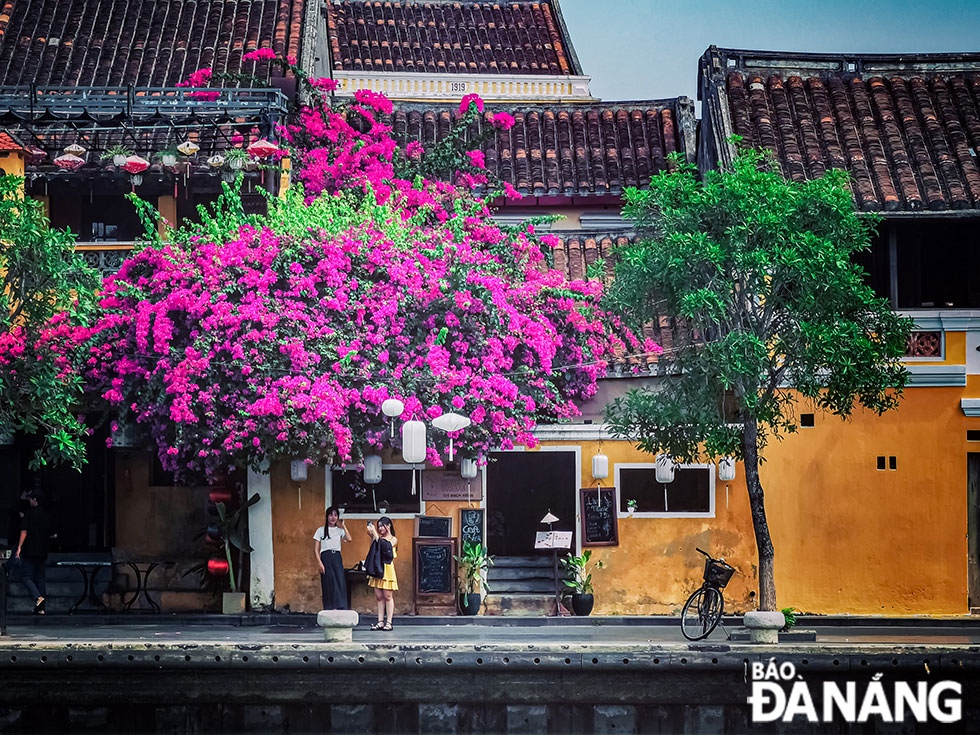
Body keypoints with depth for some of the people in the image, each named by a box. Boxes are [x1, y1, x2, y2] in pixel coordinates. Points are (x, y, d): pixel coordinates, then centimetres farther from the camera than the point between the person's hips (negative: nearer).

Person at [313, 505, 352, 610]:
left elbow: (349, 538, -11)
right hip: (326, 557, -2)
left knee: (340, 583, -7)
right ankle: (331, 610, -1)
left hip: (337, 558, 2)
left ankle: (340, 608, -5)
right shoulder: (321, 530, 5)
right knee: (329, 584, -5)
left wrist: (343, 526, -7)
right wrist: (320, 563, -9)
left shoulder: (340, 530, 10)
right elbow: (316, 549, 2)